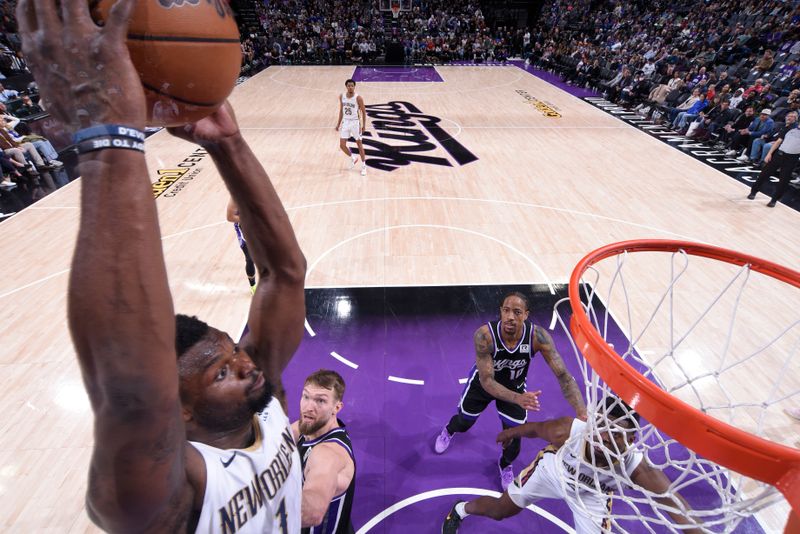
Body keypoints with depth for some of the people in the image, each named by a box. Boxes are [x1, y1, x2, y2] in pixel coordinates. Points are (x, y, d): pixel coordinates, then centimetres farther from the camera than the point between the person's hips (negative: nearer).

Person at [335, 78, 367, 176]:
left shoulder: (358, 98, -14)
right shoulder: (342, 97, 0)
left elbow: (363, 112, -7)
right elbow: (341, 111, 11)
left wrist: (364, 125, -10)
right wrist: (338, 123, 12)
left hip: (355, 122, -4)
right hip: (345, 122, 4)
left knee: (359, 143, 4)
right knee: (342, 145, 1)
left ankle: (364, 166, 15)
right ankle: (353, 158, 29)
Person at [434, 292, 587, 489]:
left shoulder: (538, 336, -35)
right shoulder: (484, 335, -40)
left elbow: (563, 375, -32)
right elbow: (486, 380, -37)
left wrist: (583, 415, -45)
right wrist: (518, 399, -53)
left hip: (515, 386, 1)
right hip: (483, 382, -1)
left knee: (514, 435, 8)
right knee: (464, 423, 20)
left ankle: (505, 465, 46)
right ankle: (448, 431, 60)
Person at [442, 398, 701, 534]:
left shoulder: (636, 465, -40)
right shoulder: (569, 430, -40)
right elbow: (535, 428, -19)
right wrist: (510, 432, 0)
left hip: (591, 496, 1)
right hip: (552, 469, 0)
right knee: (499, 510, 14)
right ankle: (460, 510, 48)